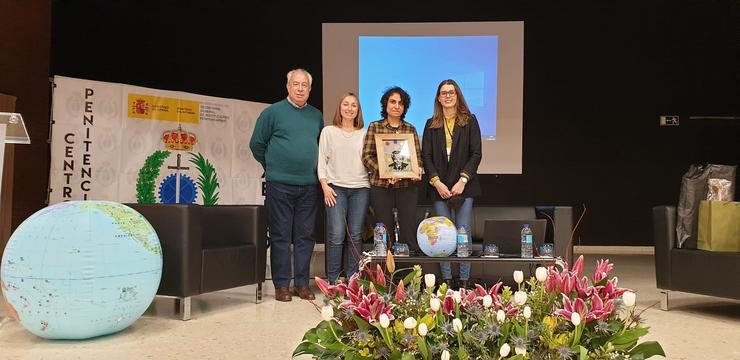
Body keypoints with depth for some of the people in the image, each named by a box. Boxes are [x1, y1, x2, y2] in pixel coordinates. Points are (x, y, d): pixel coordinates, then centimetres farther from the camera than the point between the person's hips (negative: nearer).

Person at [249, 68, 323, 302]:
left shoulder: (316, 116, 12)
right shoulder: (273, 112, -1)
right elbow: (257, 144, 4)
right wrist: (272, 167, 8)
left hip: (309, 186, 4)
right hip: (280, 186, -4)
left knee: (305, 236, 7)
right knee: (281, 237, 1)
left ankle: (302, 283, 16)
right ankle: (281, 285, 9)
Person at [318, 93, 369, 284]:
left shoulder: (364, 134, 12)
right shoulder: (328, 131, 8)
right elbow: (322, 159, 5)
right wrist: (324, 185, -5)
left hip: (360, 188, 2)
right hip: (336, 187, -2)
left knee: (355, 235, 3)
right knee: (336, 235, -7)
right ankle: (333, 280, 2)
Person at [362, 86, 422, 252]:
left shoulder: (410, 129, 12)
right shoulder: (374, 127, 5)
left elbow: (418, 155, 12)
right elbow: (367, 156, -1)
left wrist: (418, 169, -9)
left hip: (407, 185, 2)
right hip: (381, 186, -1)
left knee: (409, 232, 0)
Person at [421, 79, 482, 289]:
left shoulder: (469, 121, 7)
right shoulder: (431, 125, 12)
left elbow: (476, 153, 0)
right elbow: (426, 156, 6)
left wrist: (463, 180, -11)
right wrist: (436, 182, -8)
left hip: (464, 186, -2)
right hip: (439, 186, 2)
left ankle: (464, 281, 4)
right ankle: (446, 280, 8)